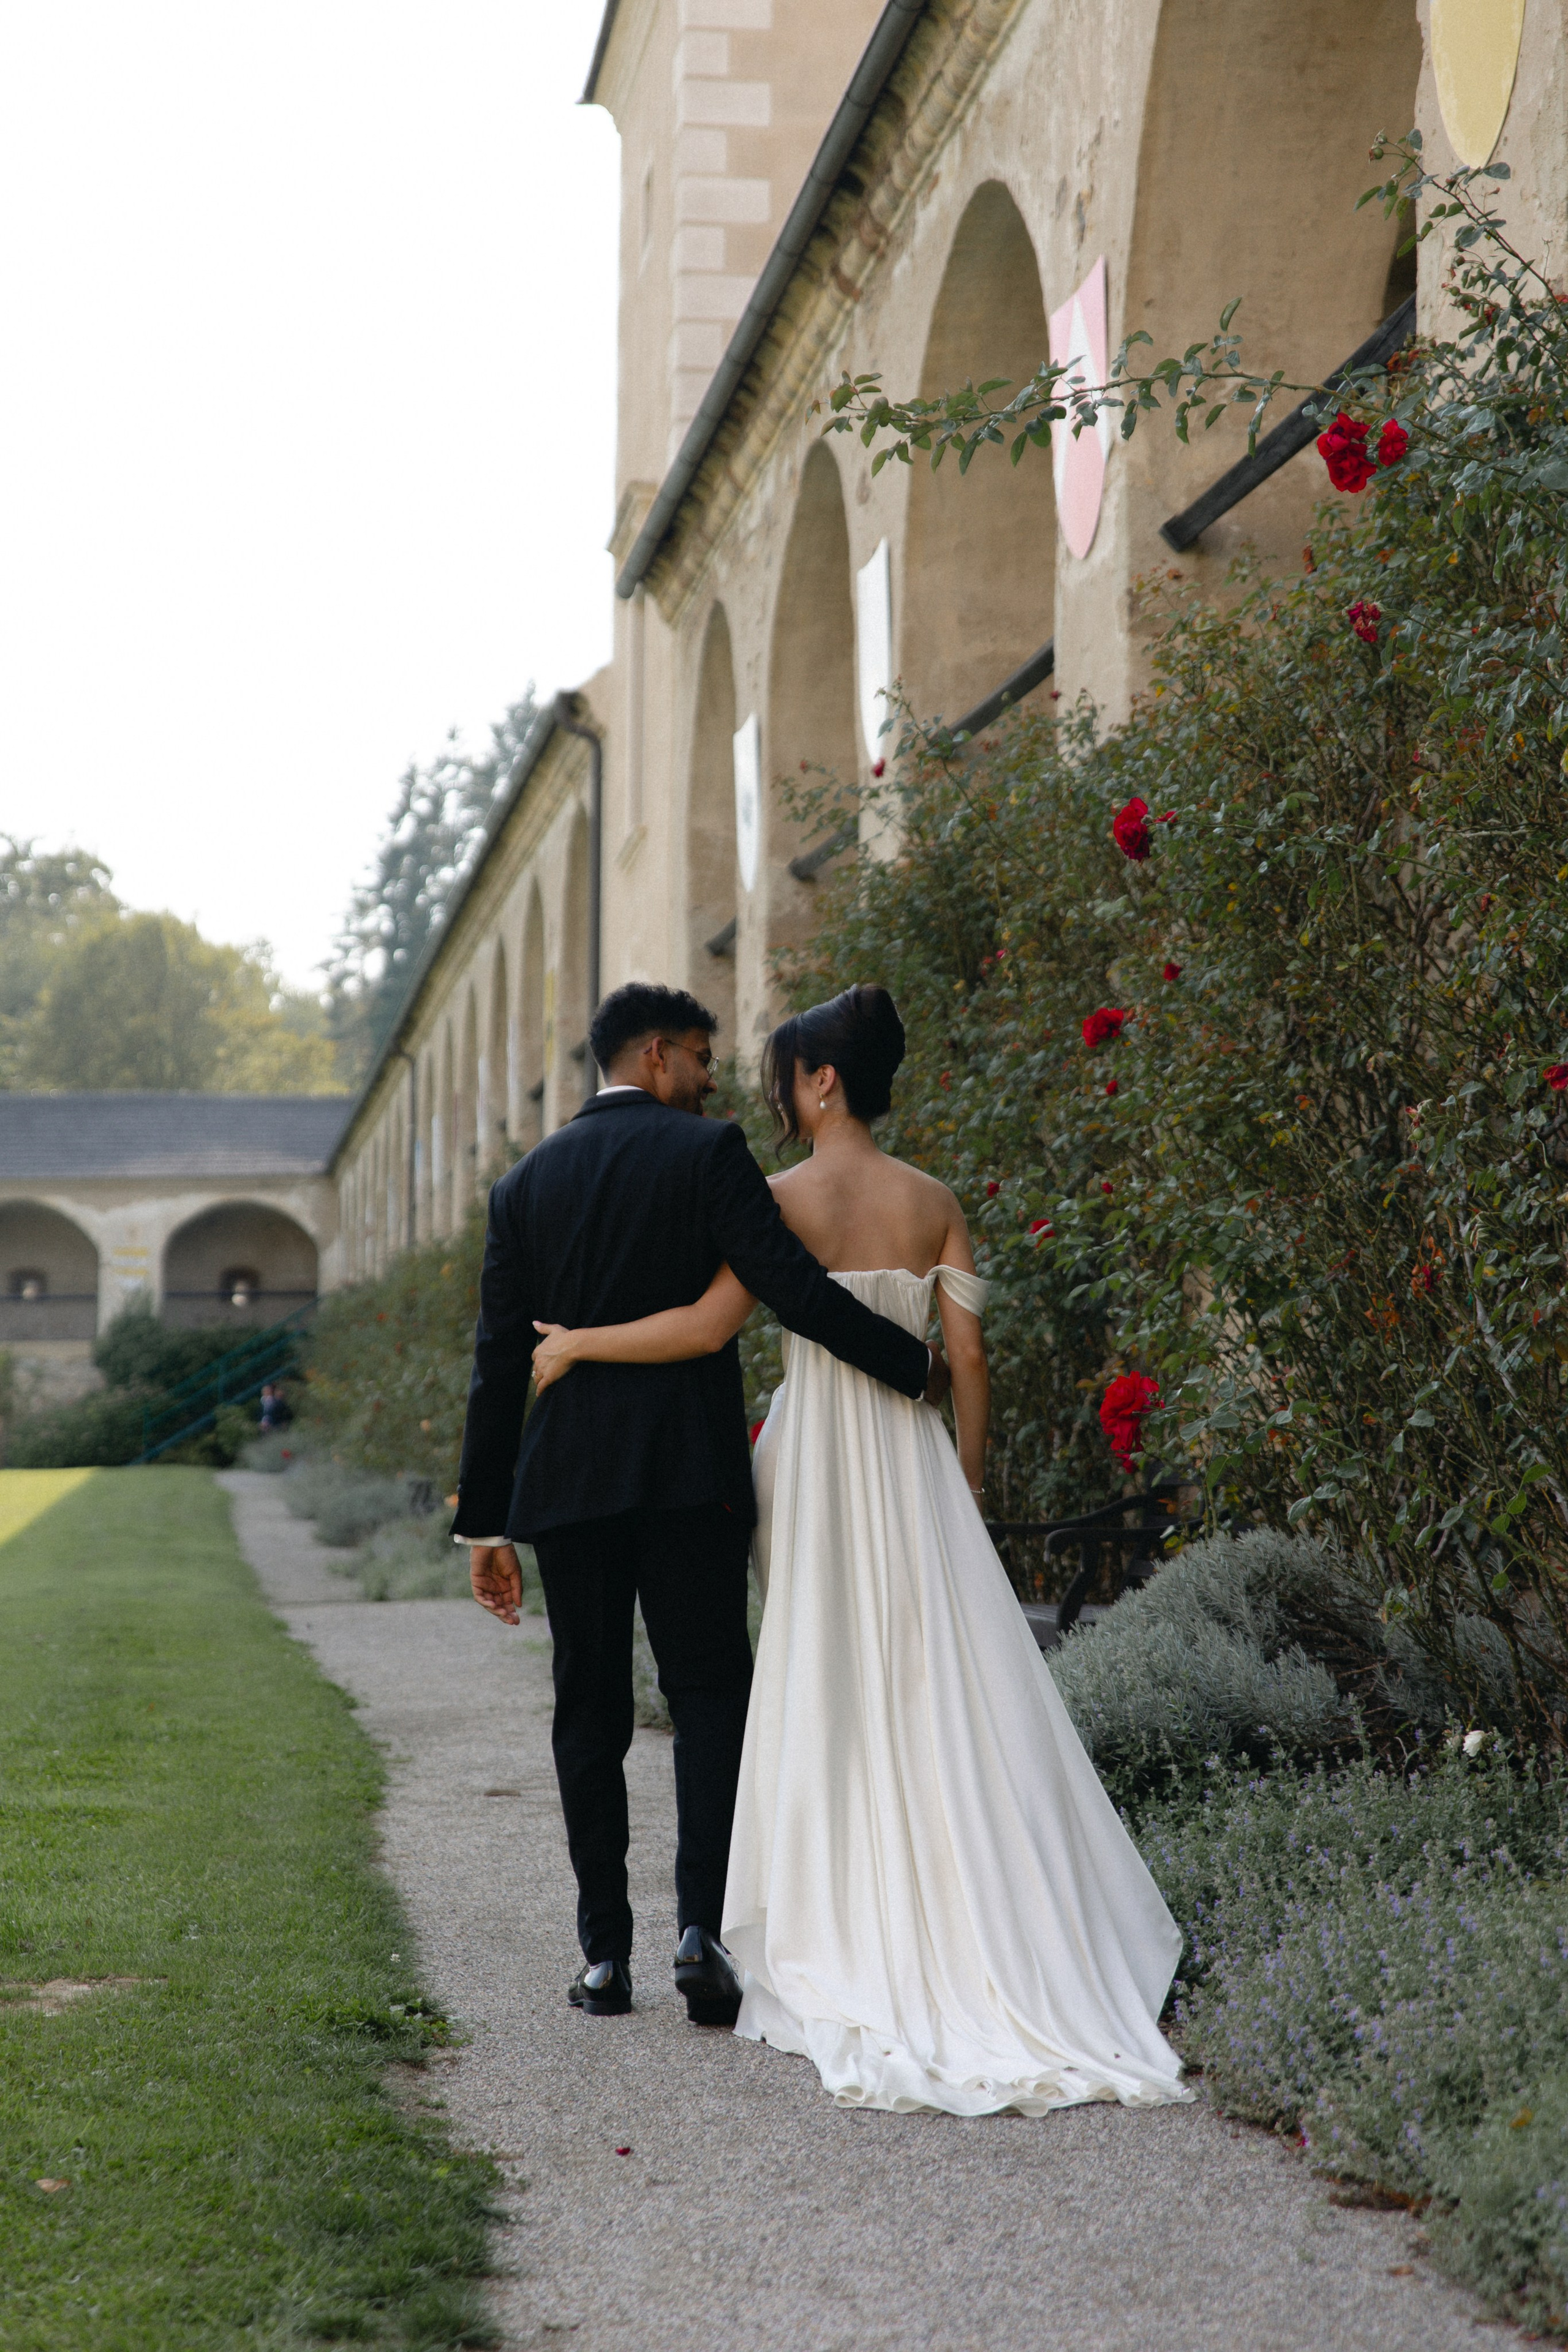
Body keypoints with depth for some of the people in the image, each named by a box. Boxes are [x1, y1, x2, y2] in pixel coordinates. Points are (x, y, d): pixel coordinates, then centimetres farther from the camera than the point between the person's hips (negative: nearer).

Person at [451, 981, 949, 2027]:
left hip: (565, 1480, 3)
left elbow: (498, 1363, 9)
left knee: (590, 1716, 9)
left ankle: (605, 1952, 10)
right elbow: (796, 1287, -12)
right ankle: (701, 1928, -10)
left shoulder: (525, 1182, 10)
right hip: (690, 1472, -3)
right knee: (711, 1696, 4)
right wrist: (914, 1365, 0)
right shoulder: (708, 1152, -2)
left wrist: (486, 1522, 11)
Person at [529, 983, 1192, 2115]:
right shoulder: (935, 1202, 4)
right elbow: (968, 1354, 1)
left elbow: (707, 1327, -14)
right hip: (911, 1458, 3)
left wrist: (574, 1343, -4)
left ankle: (846, 1952, 10)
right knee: (937, 1691, 6)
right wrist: (968, 1480, 11)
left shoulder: (787, 1196, -8)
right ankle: (993, 1946, 6)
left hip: (819, 1464, -3)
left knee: (827, 1700, 5)